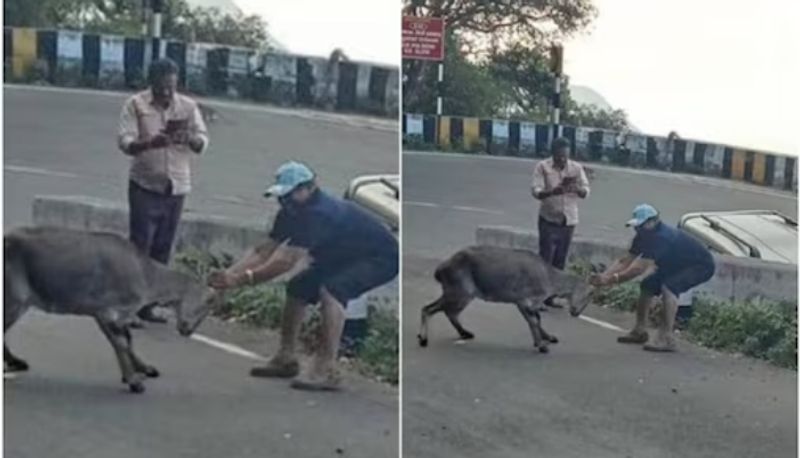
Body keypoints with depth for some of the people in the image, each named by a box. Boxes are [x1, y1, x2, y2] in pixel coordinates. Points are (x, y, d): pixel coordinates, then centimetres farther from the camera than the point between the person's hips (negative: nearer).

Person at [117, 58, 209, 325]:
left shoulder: (188, 107, 4)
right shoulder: (136, 105, -4)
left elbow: (202, 143, 0)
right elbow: (124, 142, -13)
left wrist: (189, 138, -24)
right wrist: (149, 143, -33)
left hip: (176, 187, 4)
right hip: (145, 186, -3)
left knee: (162, 250, 7)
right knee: (139, 248, -6)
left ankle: (147, 306, 16)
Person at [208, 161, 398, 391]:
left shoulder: (320, 213, -33)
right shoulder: (291, 212, -4)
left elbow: (285, 262, -37)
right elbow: (263, 251, -4)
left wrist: (240, 280, -34)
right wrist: (229, 273, -18)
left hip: (380, 257, -10)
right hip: (346, 256, 10)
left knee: (331, 289, -32)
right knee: (297, 288, 7)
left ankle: (326, 370, -28)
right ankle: (285, 358, 18)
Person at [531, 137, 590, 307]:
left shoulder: (576, 168, 1)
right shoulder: (542, 167, -7)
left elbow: (586, 192, -4)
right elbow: (535, 191, -16)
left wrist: (576, 188, -28)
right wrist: (552, 192, -37)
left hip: (569, 221, 3)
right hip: (549, 220, -3)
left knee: (560, 261, 6)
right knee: (545, 259, -6)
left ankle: (550, 296, 15)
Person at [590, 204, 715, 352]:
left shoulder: (661, 238, -34)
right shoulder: (644, 237, -5)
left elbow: (638, 269, -38)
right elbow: (625, 261, -4)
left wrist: (610, 280, -34)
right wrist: (603, 276, -19)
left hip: (701, 265, -10)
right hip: (678, 265, 10)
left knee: (668, 287, -31)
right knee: (647, 286, 6)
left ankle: (666, 339, -30)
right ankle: (638, 331, 20)